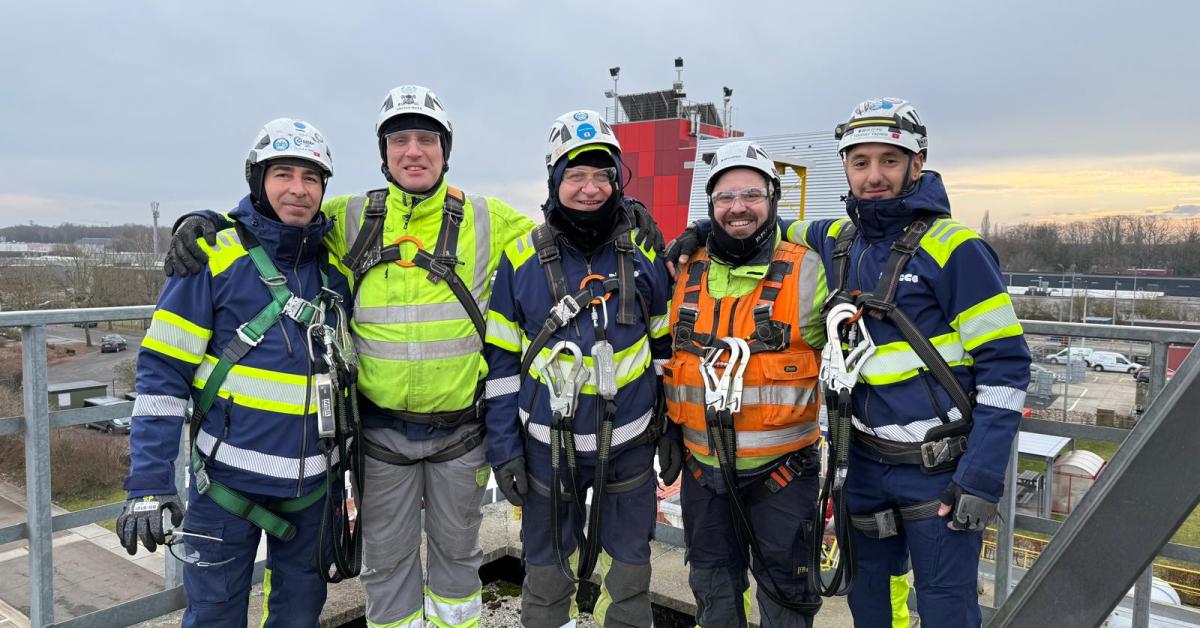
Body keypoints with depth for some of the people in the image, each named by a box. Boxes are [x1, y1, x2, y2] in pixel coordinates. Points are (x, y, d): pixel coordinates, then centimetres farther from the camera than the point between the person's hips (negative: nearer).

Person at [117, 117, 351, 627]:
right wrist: (150, 484, -14)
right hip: (228, 478, -4)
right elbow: (163, 373, -9)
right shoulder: (214, 258, -9)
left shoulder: (336, 265, 4)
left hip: (313, 484, 4)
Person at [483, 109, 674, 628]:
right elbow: (502, 358, -2)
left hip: (630, 444, 1)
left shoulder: (644, 255, -2)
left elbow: (666, 348, 6)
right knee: (547, 573, 15)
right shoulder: (521, 258, -6)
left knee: (628, 571, 15)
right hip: (547, 447, 0)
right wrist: (503, 446, -3)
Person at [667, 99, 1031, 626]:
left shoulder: (952, 248, -13)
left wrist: (982, 478, -17)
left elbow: (1004, 364, -13)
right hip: (866, 465, 6)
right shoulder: (837, 241, 4)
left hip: (941, 469, -5)